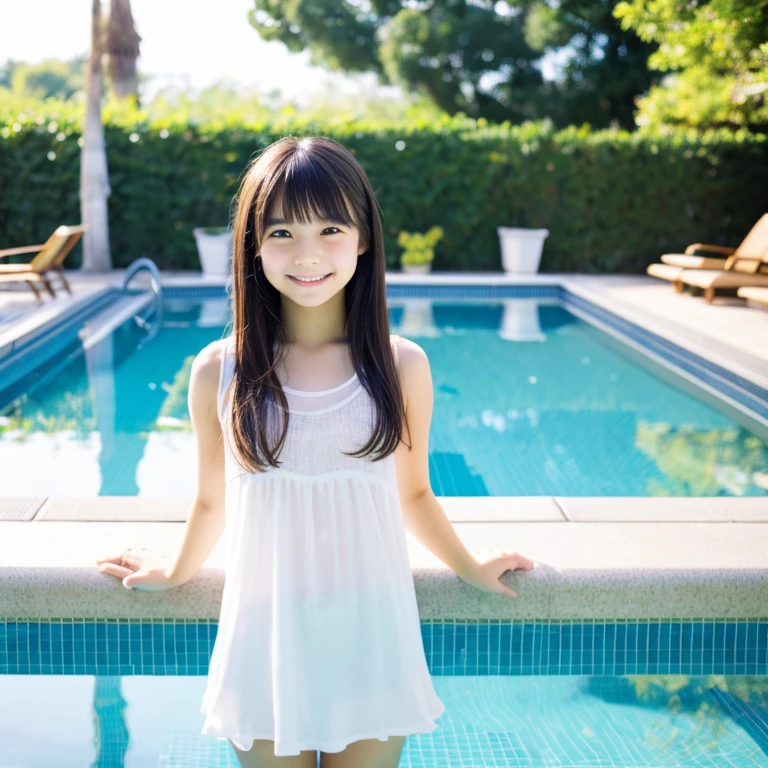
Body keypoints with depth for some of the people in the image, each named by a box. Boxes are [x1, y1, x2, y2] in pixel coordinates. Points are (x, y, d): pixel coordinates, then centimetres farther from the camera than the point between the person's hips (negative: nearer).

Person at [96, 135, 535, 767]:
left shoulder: (402, 366, -6)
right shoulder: (220, 371, -8)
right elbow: (212, 501, 8)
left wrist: (472, 569, 18)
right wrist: (177, 572, 21)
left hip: (371, 639, 0)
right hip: (265, 641, 0)